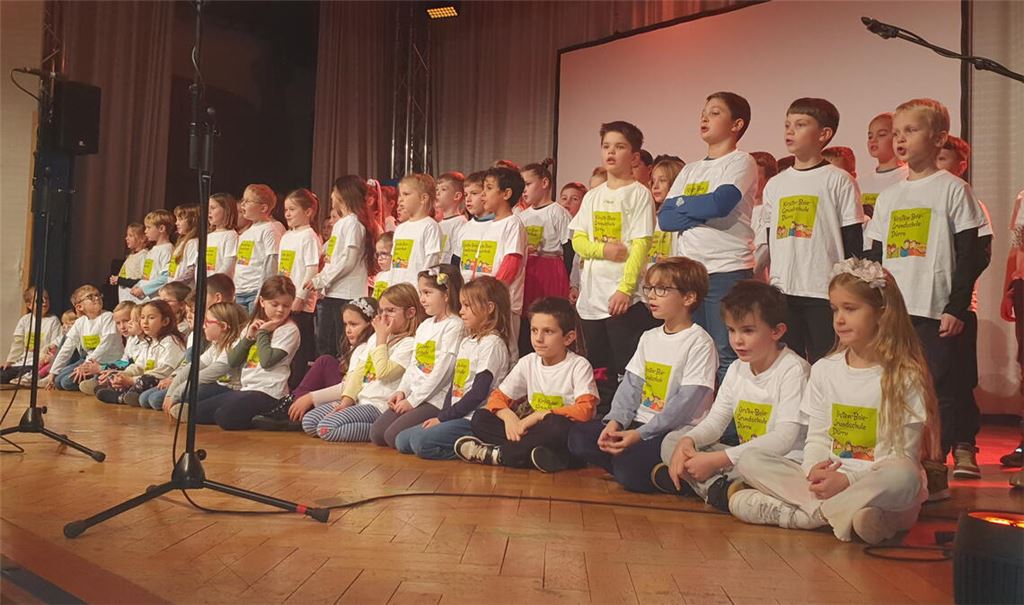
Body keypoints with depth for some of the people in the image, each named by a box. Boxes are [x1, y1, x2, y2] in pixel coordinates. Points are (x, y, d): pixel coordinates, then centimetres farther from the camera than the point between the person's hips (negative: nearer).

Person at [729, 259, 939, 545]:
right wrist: (815, 471, -15)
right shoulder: (824, 370, 8)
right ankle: (846, 513, -25)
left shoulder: (905, 378, -5)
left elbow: (902, 456, -9)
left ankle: (809, 512, -29)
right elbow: (817, 438, 8)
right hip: (826, 481, 5)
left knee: (903, 477, -38)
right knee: (750, 461, -13)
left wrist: (849, 479, -21)